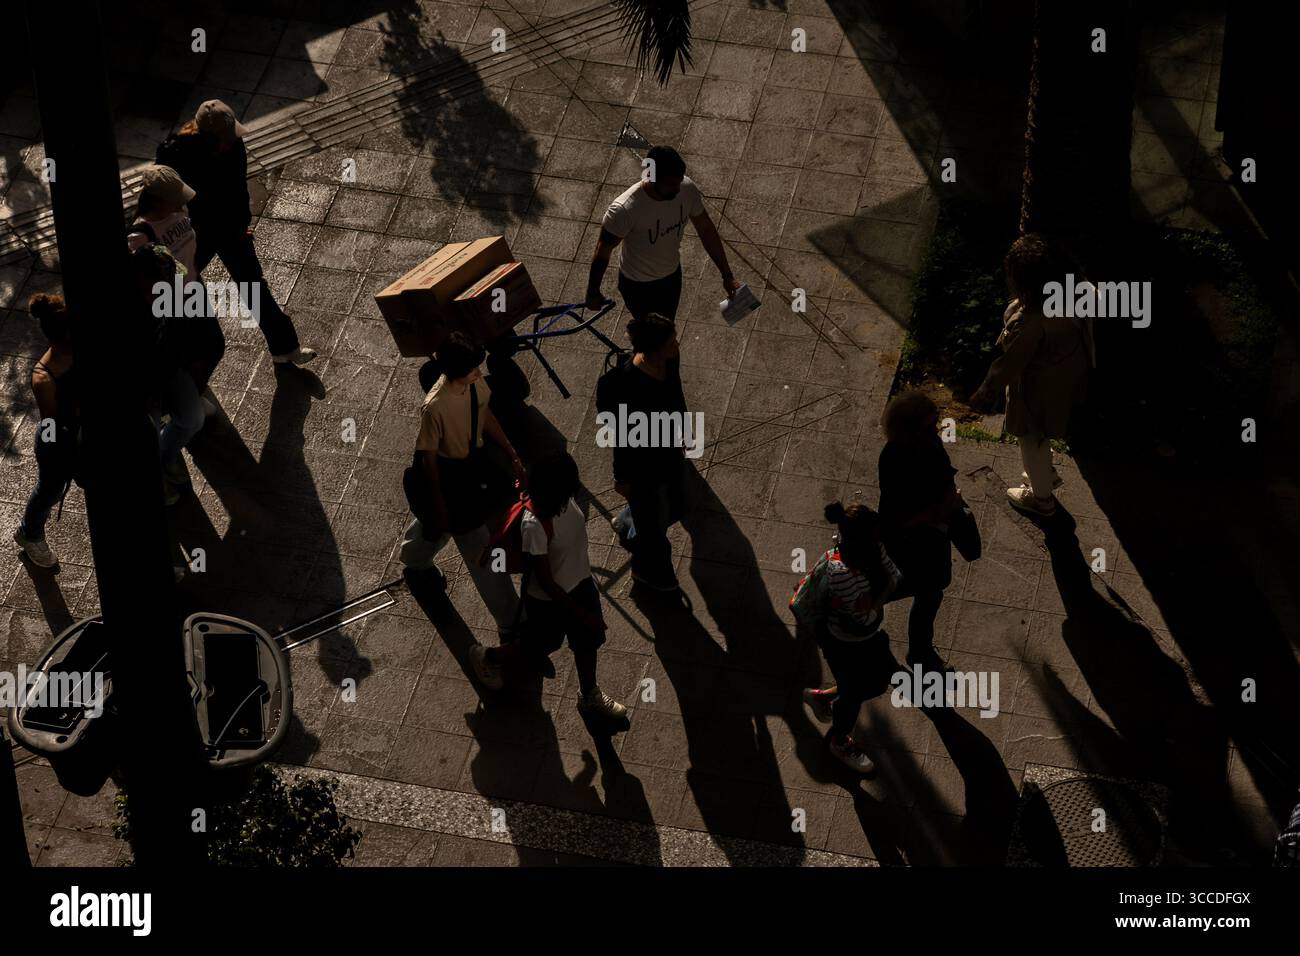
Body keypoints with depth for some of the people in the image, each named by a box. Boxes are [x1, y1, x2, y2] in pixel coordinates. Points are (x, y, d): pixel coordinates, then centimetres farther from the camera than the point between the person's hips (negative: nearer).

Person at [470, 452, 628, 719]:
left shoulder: (564, 500, -19)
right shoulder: (535, 526, -40)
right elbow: (545, 582, -30)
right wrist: (582, 613, -23)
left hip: (580, 583, 7)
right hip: (550, 600, -6)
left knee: (587, 640, 25)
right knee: (539, 647, 21)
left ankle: (590, 695, 51)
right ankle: (486, 657, 49)